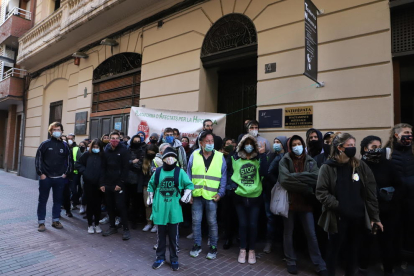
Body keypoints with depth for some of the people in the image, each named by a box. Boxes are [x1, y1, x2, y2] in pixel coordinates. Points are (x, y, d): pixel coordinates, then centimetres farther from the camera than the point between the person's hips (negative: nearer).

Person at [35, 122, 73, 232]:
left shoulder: (64, 146, 5)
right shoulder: (45, 144, -1)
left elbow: (69, 160, 10)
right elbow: (38, 159, -2)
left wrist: (66, 173, 2)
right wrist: (41, 173, -8)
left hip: (60, 178, 2)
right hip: (45, 177, -2)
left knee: (58, 200, 10)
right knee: (42, 200, 6)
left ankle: (55, 220, 22)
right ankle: (41, 222, 17)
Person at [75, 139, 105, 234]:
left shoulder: (103, 156, -2)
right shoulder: (87, 154, 1)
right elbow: (78, 164, 8)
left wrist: (102, 181, -12)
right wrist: (84, 172, -4)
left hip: (99, 184, 0)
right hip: (88, 183, 0)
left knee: (97, 204, 8)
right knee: (90, 204, 8)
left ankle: (97, 224, 22)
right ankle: (90, 224, 20)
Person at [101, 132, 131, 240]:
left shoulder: (123, 150, -5)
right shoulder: (106, 151, 11)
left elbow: (126, 168, -10)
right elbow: (103, 168, 10)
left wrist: (120, 183, -15)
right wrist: (102, 183, 3)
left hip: (118, 184, -5)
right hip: (107, 184, 5)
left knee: (121, 206, -4)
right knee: (110, 206, 11)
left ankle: (126, 229, 6)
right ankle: (112, 227, 26)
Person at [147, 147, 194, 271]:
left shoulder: (180, 172, -4)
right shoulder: (158, 172, 0)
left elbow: (189, 185, 6)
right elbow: (151, 185, 16)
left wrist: (186, 196, -4)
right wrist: (150, 197, 14)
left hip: (174, 209, -1)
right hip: (160, 208, 1)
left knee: (173, 235, 10)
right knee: (161, 235, 14)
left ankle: (174, 259, 26)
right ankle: (160, 257, 31)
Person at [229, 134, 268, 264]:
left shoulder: (258, 158, 1)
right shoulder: (236, 158, 3)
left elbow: (264, 173, -15)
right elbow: (231, 174, 10)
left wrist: (263, 155, -18)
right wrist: (233, 185, -7)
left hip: (255, 197, 0)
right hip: (240, 196, 0)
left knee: (252, 224, 6)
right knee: (242, 224, 8)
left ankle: (252, 250, 25)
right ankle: (242, 249, 26)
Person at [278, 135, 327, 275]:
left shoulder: (310, 161, 5)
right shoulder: (285, 161, -1)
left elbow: (316, 178, -11)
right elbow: (284, 180, -16)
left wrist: (295, 177, -18)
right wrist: (305, 183, -16)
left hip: (305, 202, 1)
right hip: (289, 201, -1)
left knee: (311, 235, 8)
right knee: (288, 233, 12)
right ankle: (291, 262, 28)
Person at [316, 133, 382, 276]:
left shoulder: (361, 166, 3)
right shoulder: (327, 167, -7)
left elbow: (370, 193, 3)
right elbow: (321, 192, -11)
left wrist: (375, 217, 1)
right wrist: (338, 206, -19)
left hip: (358, 217, 3)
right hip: (337, 218, -3)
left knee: (353, 250, 18)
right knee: (333, 250, 10)